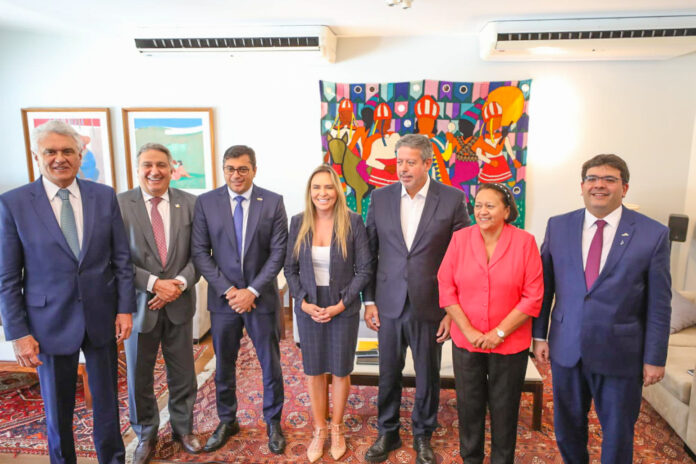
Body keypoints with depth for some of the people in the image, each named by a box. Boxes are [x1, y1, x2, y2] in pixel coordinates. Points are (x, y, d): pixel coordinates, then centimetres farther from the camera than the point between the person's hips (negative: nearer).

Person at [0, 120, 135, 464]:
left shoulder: (104, 196, -1)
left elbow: (122, 258, 2)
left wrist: (125, 308, -2)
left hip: (102, 317, 2)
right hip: (50, 322, -1)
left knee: (107, 400, 16)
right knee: (57, 407, 16)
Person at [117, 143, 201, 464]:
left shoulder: (189, 203, 0)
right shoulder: (119, 204, -7)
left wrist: (181, 283, -15)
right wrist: (154, 283, -18)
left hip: (179, 303, 2)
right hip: (139, 304, -1)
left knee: (182, 374, 15)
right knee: (139, 378, 14)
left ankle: (183, 429, 38)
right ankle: (146, 437, 37)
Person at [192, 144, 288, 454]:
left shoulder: (273, 202, -4)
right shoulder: (206, 202, -2)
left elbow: (278, 252, -7)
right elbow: (200, 252, -3)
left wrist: (252, 290, -13)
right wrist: (228, 289, -11)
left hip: (262, 297, -1)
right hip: (223, 298, 1)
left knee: (270, 364, 10)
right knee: (224, 366, 15)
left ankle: (273, 423, 31)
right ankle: (226, 421, 37)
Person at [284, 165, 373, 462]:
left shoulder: (353, 222, -10)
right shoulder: (298, 223, -2)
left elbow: (364, 269, -8)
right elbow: (290, 268, 3)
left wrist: (341, 304, -14)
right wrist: (303, 302, -8)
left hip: (343, 310, -2)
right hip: (309, 309, 2)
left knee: (340, 371, 11)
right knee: (314, 371, 13)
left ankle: (336, 428, 34)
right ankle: (319, 430, 33)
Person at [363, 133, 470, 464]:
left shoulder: (452, 199, -7)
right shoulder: (380, 197, 1)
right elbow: (370, 253, 4)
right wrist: (369, 301, 2)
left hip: (430, 306, -1)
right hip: (389, 304, 2)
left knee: (428, 377, 15)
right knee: (388, 374, 16)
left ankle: (423, 436, 38)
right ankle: (387, 433, 38)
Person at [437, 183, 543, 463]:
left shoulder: (524, 242, -8)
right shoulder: (460, 238, -4)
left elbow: (533, 297, -9)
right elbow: (446, 289, -4)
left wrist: (499, 332, -13)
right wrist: (469, 331, -11)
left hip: (510, 344, -1)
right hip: (466, 342, 2)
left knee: (504, 409, 14)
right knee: (469, 406, 14)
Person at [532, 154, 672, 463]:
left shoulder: (653, 234, -7)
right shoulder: (557, 226, -1)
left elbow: (659, 304, -4)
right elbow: (545, 286, 3)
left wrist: (655, 358, -3)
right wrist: (539, 335, 2)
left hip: (620, 353, -2)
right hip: (565, 348, 2)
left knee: (618, 432, 15)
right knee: (567, 426, 18)